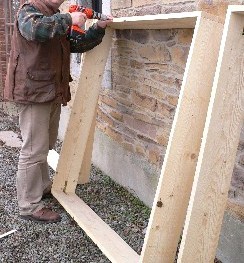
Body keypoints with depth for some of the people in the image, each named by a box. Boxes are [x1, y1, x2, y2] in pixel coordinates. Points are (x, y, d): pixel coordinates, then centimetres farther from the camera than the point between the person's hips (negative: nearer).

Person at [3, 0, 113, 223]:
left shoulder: (58, 18, 20)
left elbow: (77, 44, 15)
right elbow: (34, 29, -30)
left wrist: (98, 28, 3)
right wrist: (69, 19, -25)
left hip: (53, 92, 9)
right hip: (33, 91, -9)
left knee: (47, 144, 18)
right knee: (34, 149, -6)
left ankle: (43, 186, 35)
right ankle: (30, 206, 2)